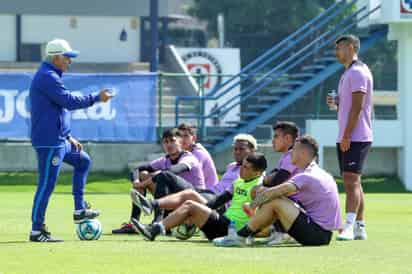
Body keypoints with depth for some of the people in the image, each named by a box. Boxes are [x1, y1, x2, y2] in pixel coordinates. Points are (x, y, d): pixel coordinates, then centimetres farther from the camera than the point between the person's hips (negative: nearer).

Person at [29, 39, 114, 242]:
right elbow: (69, 101, -23)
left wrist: (68, 137, 20)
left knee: (82, 161, 24)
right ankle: (36, 230, -5)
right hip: (49, 142, -11)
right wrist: (97, 98, -15)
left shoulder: (50, 76, 18)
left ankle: (79, 210, 24)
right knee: (47, 184, -8)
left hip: (58, 140, 11)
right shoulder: (47, 77, -16)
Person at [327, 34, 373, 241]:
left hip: (355, 138, -10)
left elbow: (357, 106, -18)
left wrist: (347, 136, -21)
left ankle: (349, 227, -23)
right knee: (352, 182, 11)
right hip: (346, 138, 10)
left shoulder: (357, 72, -12)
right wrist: (336, 102, 8)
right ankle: (359, 227, 14)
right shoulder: (348, 73, 20)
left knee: (351, 180, -16)